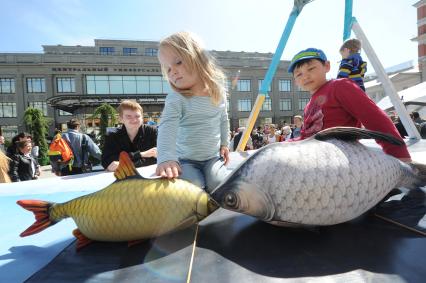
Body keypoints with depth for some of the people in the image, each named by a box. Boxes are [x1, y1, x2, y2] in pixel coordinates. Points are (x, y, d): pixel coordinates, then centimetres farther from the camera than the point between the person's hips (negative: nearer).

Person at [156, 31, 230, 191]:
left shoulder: (218, 91, -2)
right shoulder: (175, 99, -18)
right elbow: (167, 128, -34)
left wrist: (224, 143, 17)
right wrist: (166, 158, -51)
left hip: (213, 157, 3)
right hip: (186, 160, -3)